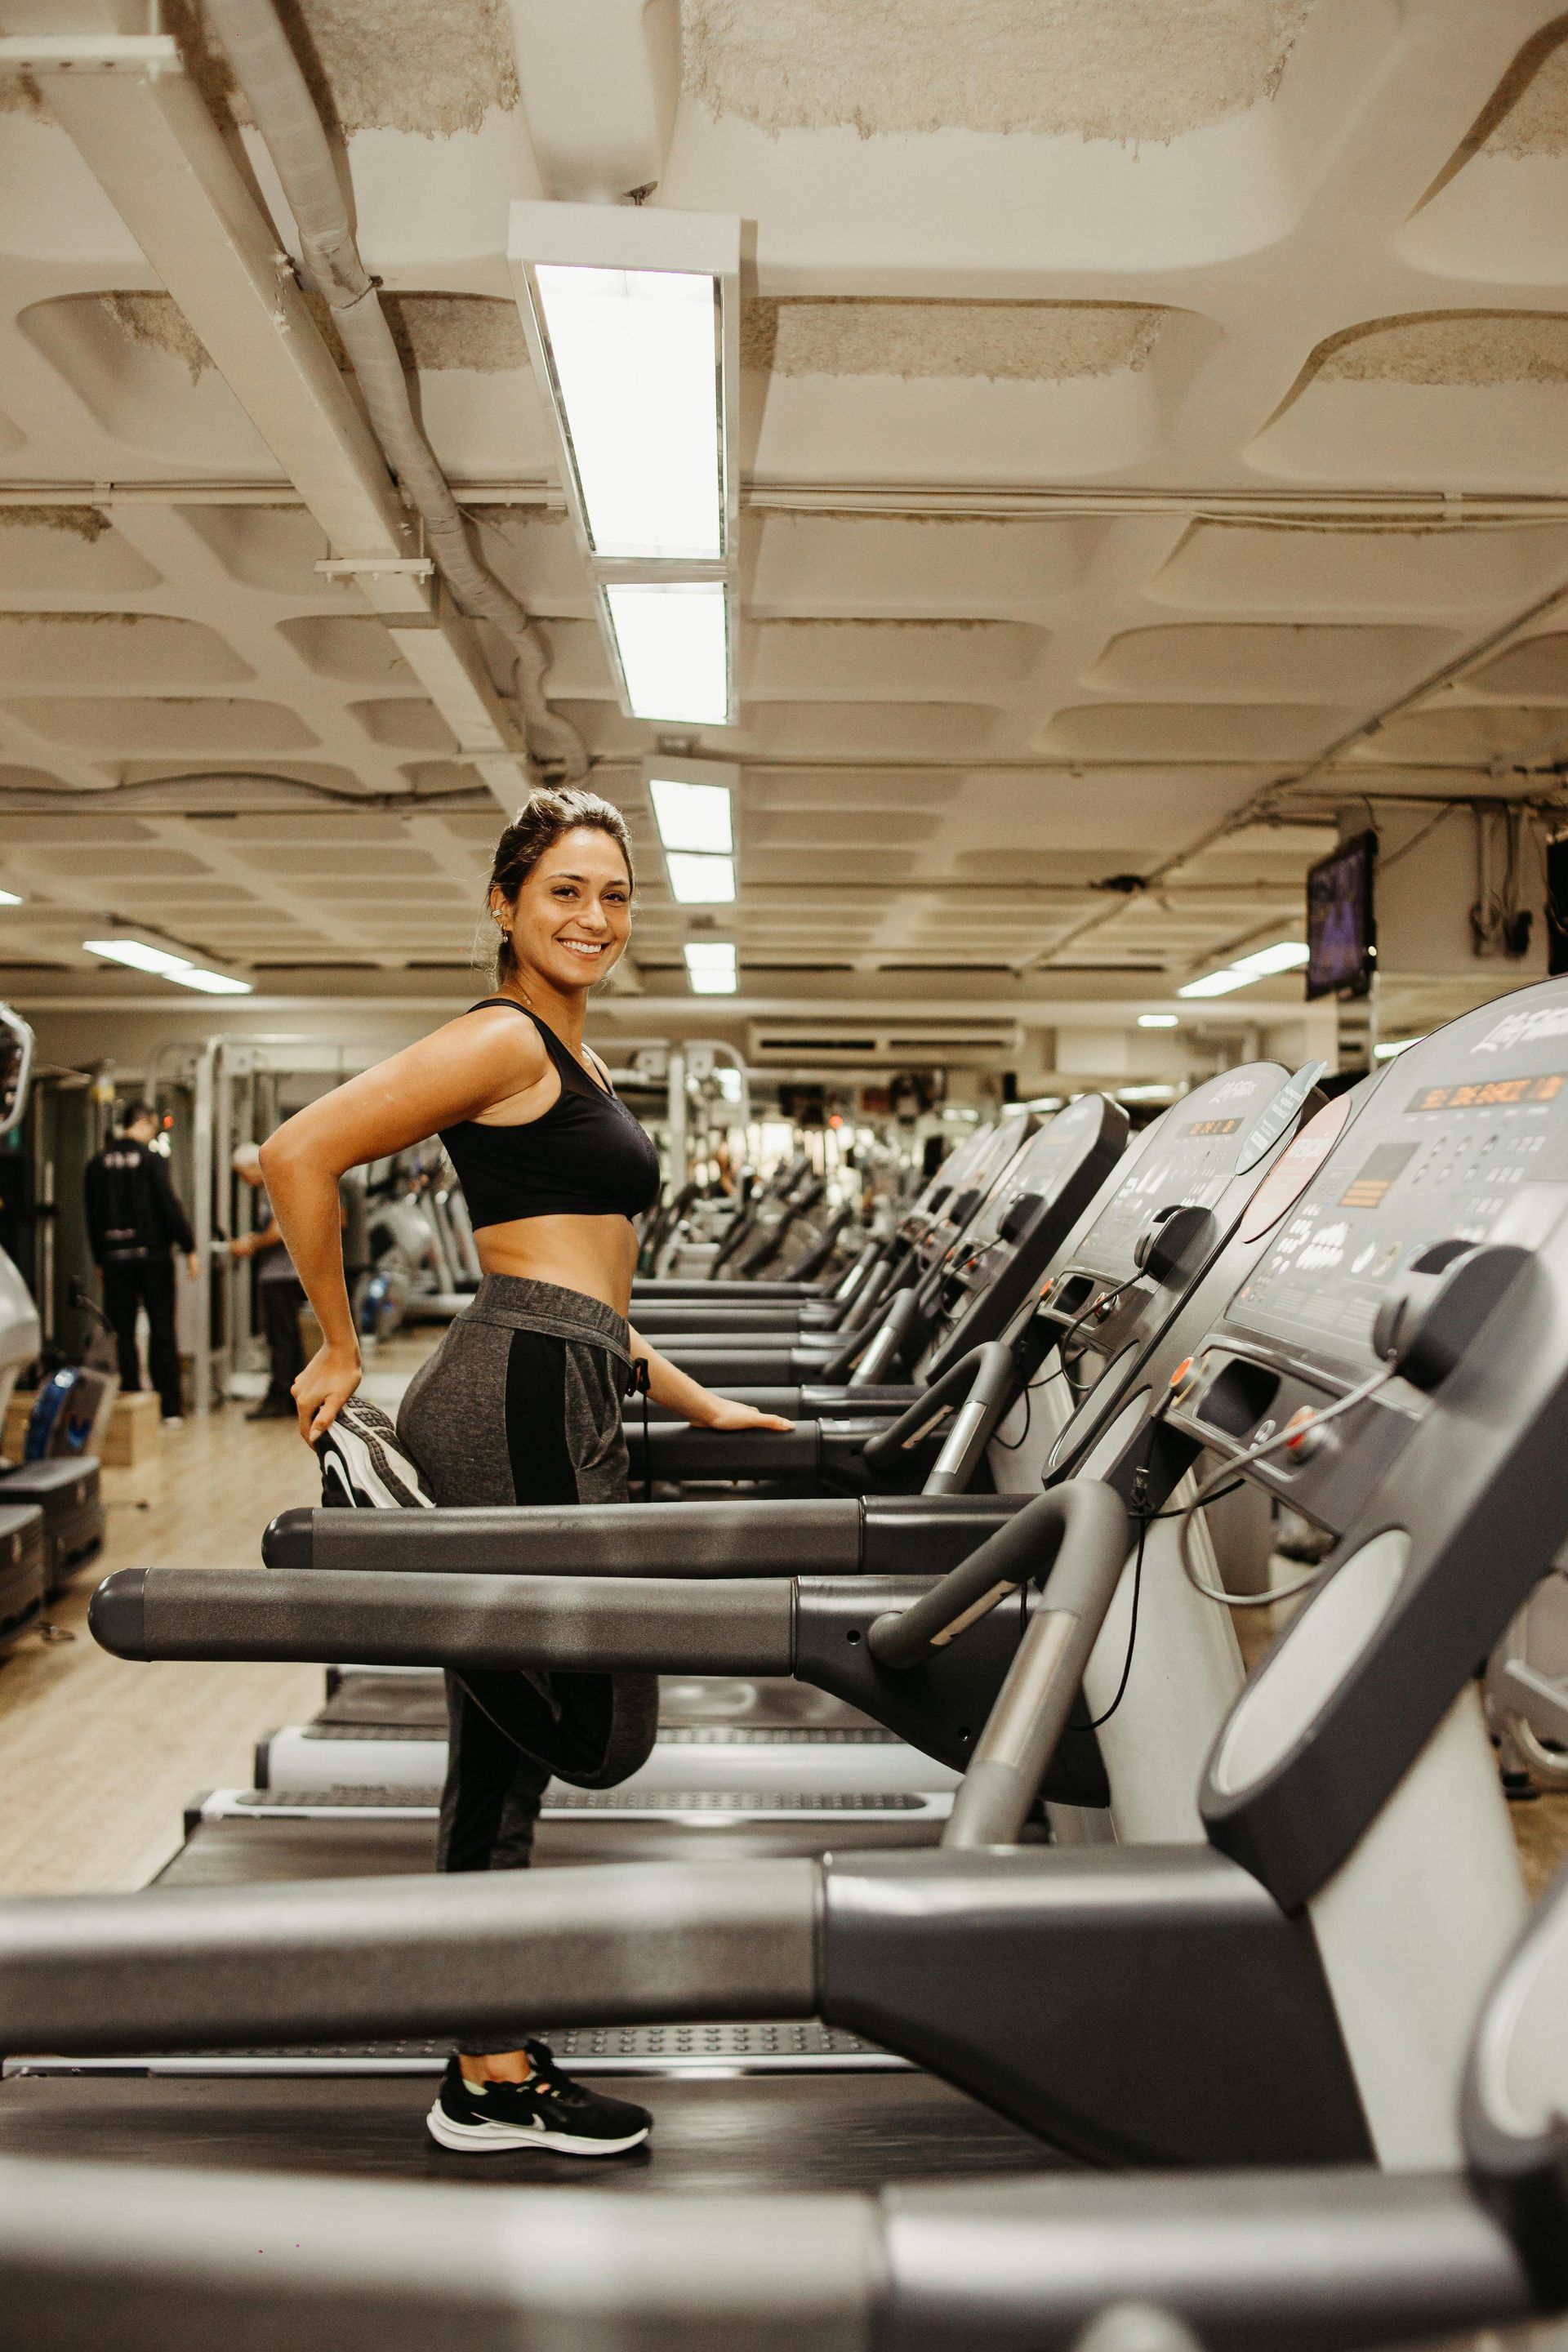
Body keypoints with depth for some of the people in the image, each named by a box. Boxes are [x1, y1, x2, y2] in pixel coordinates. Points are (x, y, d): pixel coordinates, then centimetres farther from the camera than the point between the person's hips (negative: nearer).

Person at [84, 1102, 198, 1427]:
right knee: (162, 1331, 2)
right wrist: (189, 1248, -6)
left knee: (122, 1333, 7)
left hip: (115, 1257, 4)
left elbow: (93, 1215, 10)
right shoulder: (151, 1158, -7)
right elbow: (169, 1205, -11)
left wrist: (99, 1260, 15)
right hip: (153, 1254, -3)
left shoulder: (98, 1163, 7)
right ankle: (170, 1409, 2)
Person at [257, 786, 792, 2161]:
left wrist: (694, 1402, 21)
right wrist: (340, 1349, -7)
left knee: (507, 1761, 13)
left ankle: (496, 2079, 24)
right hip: (519, 1397, -10)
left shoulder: (573, 1066, 22)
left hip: (560, 1404, 10)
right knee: (599, 1729, -5)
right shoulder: (504, 1041, -6)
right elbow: (299, 1153, -14)